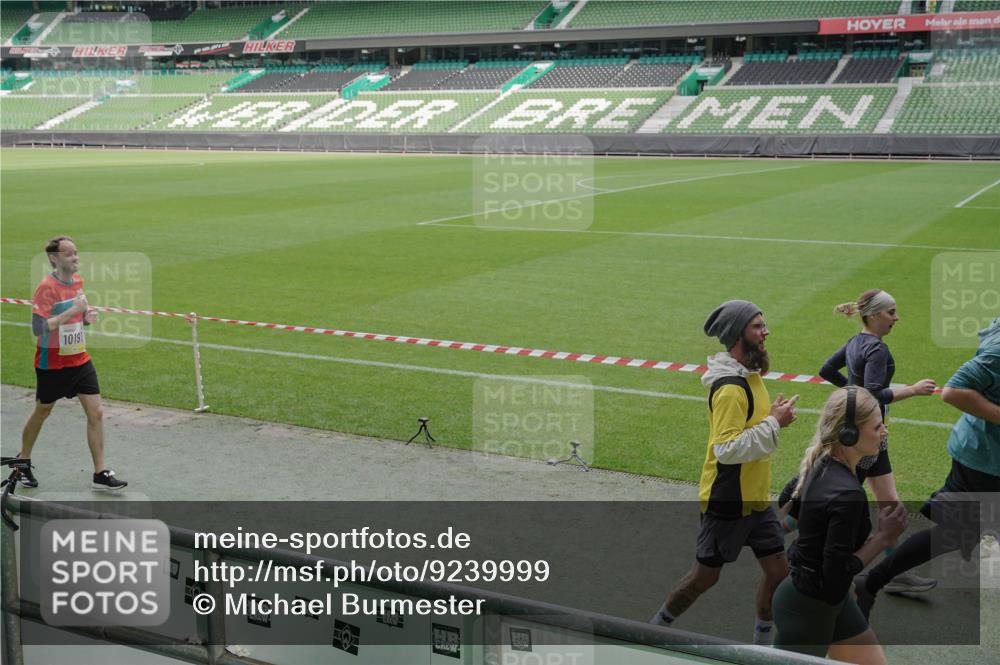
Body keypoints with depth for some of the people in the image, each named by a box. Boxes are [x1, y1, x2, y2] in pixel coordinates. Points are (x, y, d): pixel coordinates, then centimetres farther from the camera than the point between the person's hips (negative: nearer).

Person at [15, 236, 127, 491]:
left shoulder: (77, 280, 5)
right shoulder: (47, 287, -18)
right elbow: (38, 328, -25)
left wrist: (87, 316, -3)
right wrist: (72, 311, -29)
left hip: (80, 360, 6)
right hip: (52, 364, -6)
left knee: (96, 412, -3)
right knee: (42, 413, 12)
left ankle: (101, 474, 2)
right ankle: (23, 464, 35)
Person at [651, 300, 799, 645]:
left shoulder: (749, 375, 6)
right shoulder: (730, 387, -25)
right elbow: (727, 449, -30)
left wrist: (774, 416, 7)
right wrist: (774, 423, -26)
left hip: (756, 499, 9)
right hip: (727, 503, -9)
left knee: (778, 571, 10)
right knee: (705, 576, 7)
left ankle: (764, 640, 29)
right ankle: (658, 625, 29)